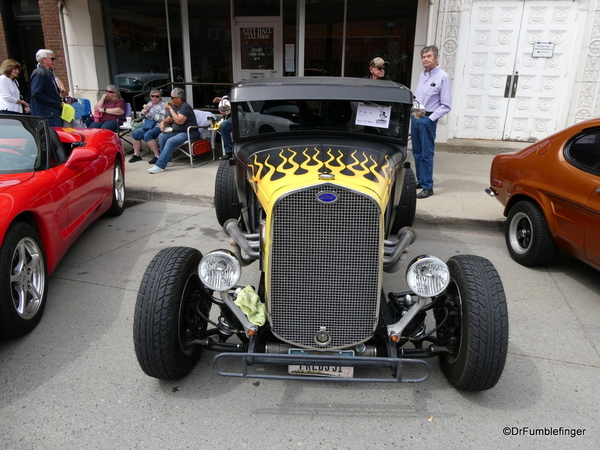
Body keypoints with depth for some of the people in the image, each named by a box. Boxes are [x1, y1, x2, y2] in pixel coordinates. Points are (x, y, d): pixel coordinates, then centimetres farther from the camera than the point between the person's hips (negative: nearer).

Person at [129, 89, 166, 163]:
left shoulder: (162, 105, -3)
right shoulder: (149, 103, 18)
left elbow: (162, 118, -16)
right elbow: (143, 115, 26)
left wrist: (150, 112, -18)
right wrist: (143, 113, 2)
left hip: (158, 127, -7)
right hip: (147, 126, 8)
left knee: (147, 135, -31)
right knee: (135, 133, -11)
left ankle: (157, 156, -27)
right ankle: (136, 155, -3)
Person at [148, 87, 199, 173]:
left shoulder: (185, 107, -13)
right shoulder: (174, 106, 15)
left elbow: (179, 121, -25)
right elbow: (169, 119, 28)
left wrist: (170, 109, -16)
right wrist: (163, 122, 5)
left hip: (189, 133, -10)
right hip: (177, 132, 10)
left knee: (170, 141, -28)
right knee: (162, 136, -3)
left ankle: (160, 165, -29)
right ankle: (167, 160, 1)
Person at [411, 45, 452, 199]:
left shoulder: (443, 77, -9)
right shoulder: (422, 75, 11)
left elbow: (446, 106, -11)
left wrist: (430, 118, -16)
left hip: (428, 120, -7)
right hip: (415, 117, 7)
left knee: (426, 154, -4)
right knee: (417, 152, 14)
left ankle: (427, 187, 3)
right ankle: (420, 180, 27)